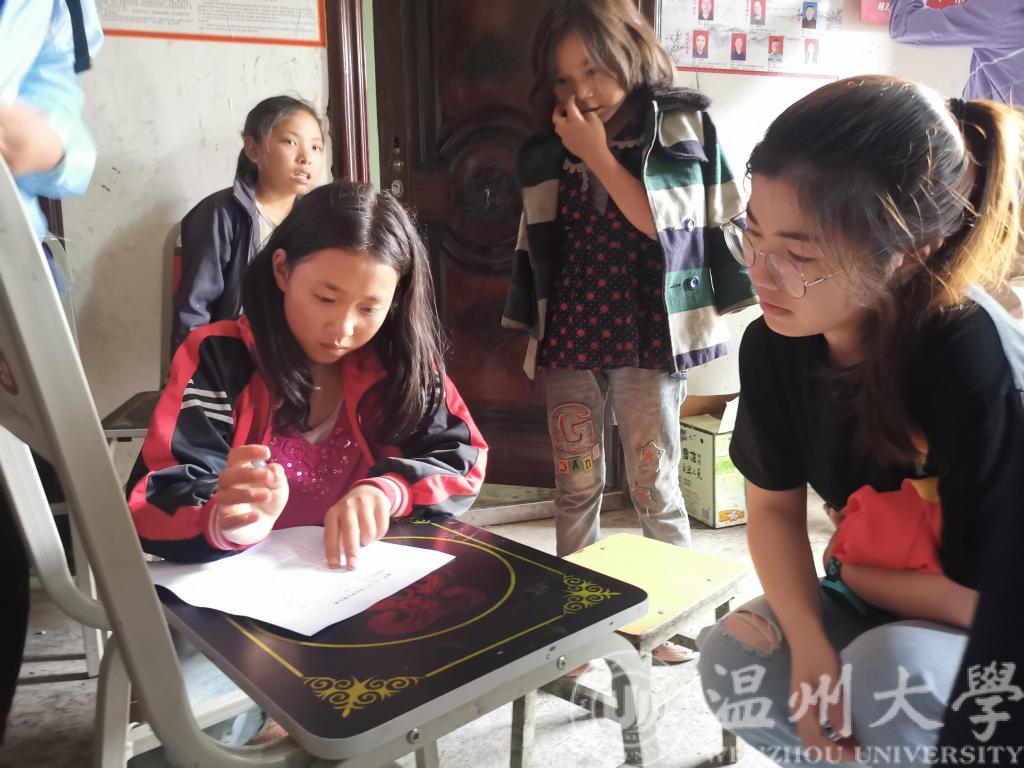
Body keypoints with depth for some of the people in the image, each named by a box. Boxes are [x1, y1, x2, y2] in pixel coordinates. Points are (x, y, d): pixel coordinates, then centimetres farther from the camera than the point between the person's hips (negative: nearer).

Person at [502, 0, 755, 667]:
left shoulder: (684, 124, -2)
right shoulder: (547, 151, 9)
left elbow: (660, 223, -12)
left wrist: (600, 155, -12)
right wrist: (532, 337, 16)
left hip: (647, 338, -3)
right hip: (569, 339, 4)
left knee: (654, 485, 4)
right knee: (575, 486, 10)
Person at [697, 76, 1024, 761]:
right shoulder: (775, 344, -15)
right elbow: (774, 506, -5)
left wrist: (849, 572, -8)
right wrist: (810, 644, -20)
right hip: (878, 606, 5)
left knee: (887, 673, -34)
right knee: (732, 658, -20)